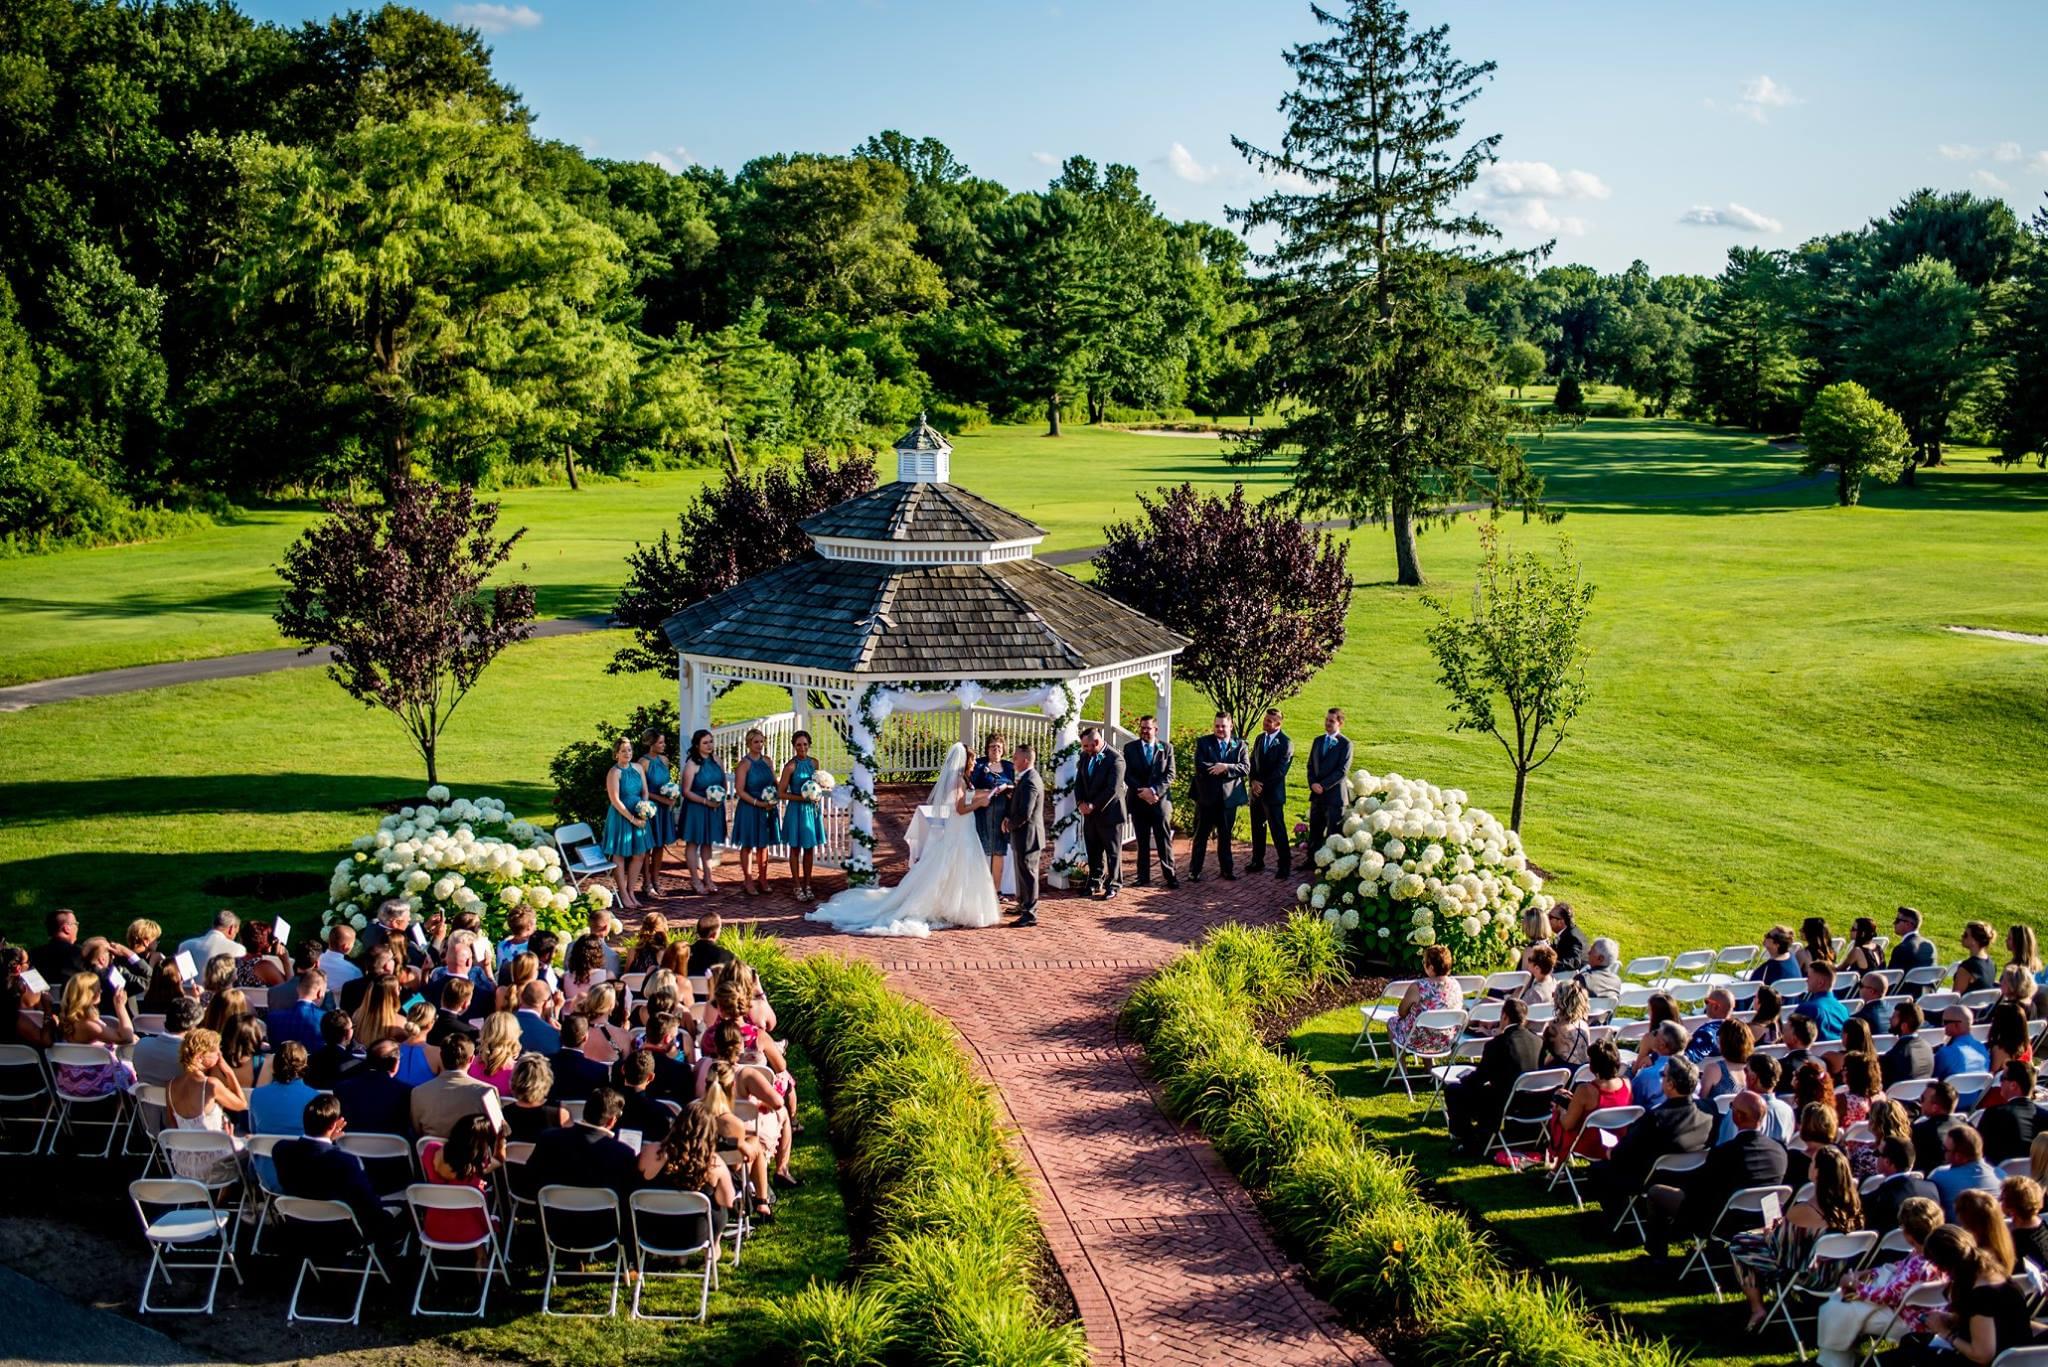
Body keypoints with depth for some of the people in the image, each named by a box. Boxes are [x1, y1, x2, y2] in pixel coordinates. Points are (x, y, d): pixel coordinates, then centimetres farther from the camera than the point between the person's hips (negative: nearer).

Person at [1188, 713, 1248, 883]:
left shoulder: (1239, 745, 4)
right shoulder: (1203, 743, 0)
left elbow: (1246, 767, -9)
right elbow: (1200, 766, -13)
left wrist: (1226, 767, -20)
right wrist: (1218, 768, -18)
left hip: (1228, 797, 1)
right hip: (1206, 797, -1)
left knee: (1225, 836, 13)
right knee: (1200, 836, 4)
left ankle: (1227, 869, 24)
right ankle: (1194, 871, 9)